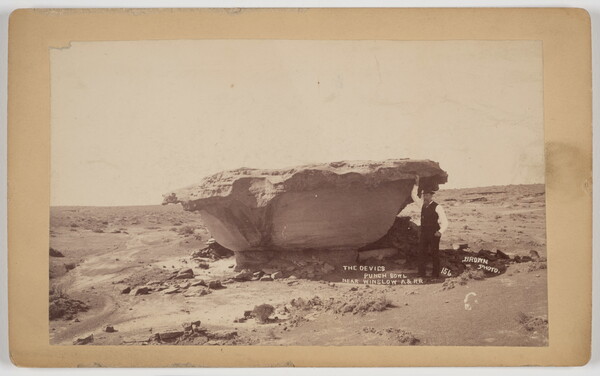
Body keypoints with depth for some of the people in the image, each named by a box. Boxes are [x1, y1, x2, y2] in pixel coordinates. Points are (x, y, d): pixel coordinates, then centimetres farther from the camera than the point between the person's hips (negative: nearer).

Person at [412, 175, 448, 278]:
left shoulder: (437, 207, -11)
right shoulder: (422, 204, 9)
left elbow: (445, 222, -13)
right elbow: (414, 196, 19)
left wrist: (440, 232, -28)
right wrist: (416, 184, 7)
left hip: (434, 234, -6)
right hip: (423, 234, 6)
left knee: (434, 254, 2)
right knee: (421, 253, 5)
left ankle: (435, 274, 10)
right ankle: (421, 274, 10)